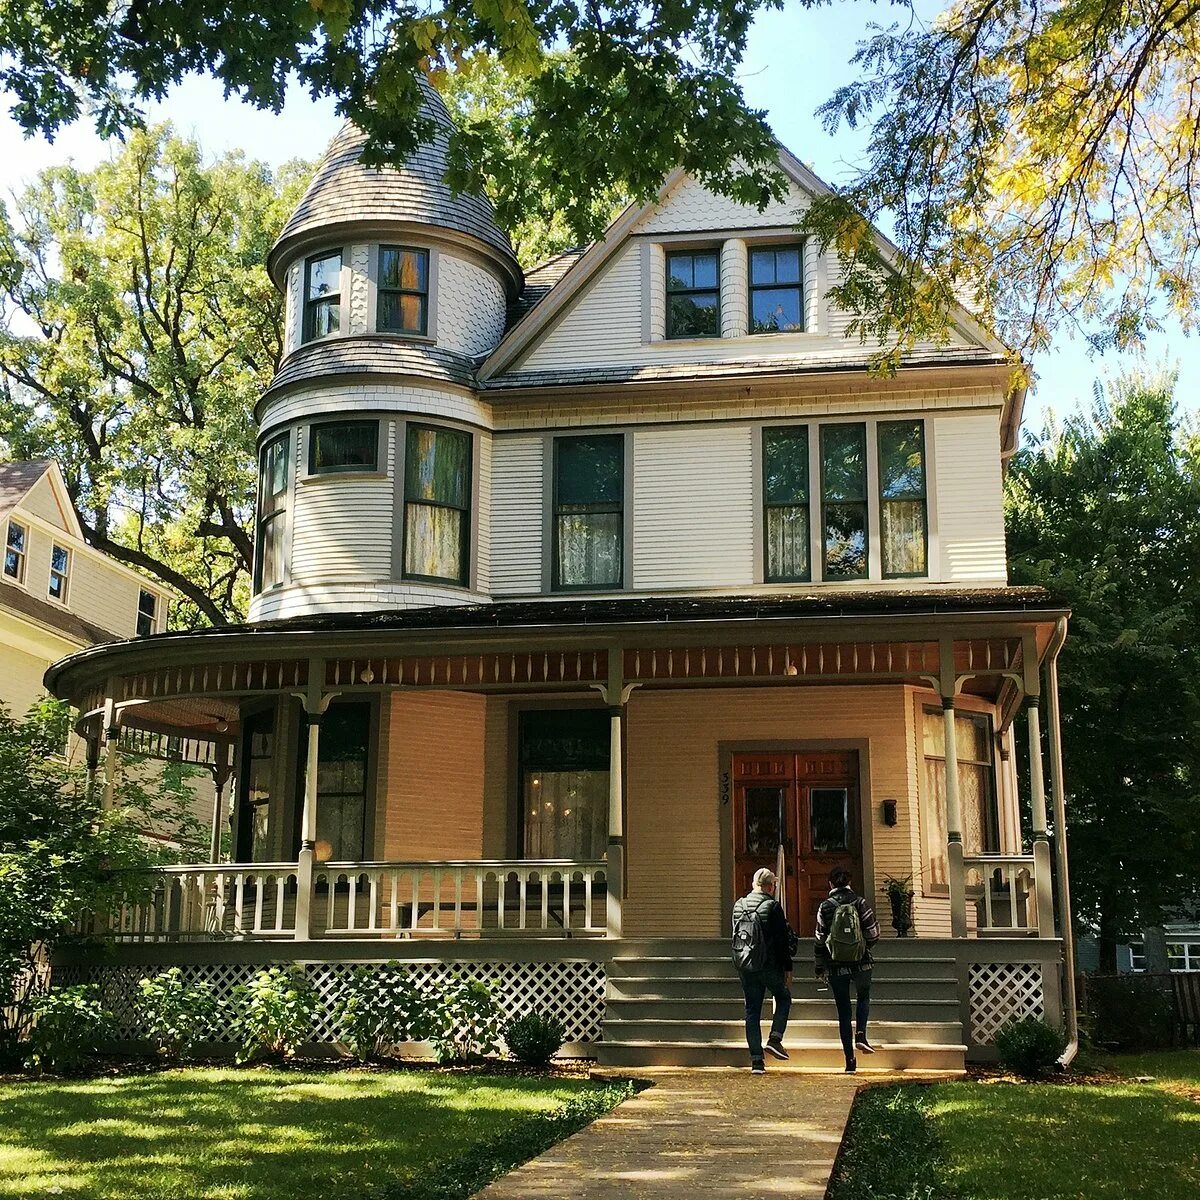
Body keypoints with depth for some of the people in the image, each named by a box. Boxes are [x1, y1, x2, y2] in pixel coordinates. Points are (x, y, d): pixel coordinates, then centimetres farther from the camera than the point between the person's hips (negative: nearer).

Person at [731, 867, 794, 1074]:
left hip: (744, 966, 4)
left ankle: (756, 1060, 6)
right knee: (784, 998, 19)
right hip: (768, 965, -4)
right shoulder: (773, 907, -11)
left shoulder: (738, 906, 5)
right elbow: (783, 941, -9)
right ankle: (775, 1038, 1)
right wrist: (787, 969, -3)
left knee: (752, 1011, 9)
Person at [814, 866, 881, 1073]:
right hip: (861, 963, 0)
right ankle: (860, 1035, 2)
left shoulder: (825, 906, -2)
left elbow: (820, 940, -1)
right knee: (863, 997, 26)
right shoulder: (860, 902, -3)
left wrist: (819, 967, 9)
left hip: (836, 966, 0)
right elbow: (873, 933, -5)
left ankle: (850, 1060, 7)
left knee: (843, 1011, 8)